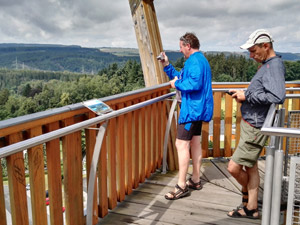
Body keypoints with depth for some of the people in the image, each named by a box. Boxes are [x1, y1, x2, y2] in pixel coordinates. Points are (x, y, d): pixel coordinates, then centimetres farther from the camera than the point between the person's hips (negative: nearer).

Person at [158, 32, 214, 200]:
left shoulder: (195, 61, -15)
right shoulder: (200, 59, 20)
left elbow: (195, 84, -30)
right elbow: (180, 77, 23)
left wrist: (177, 84, -15)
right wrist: (167, 65, 14)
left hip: (192, 109, -11)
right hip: (198, 108, 11)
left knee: (182, 144, -10)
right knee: (195, 142, 15)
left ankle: (182, 187, -4)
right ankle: (196, 180, 25)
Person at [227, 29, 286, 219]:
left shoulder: (274, 66, -17)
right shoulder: (267, 65, 14)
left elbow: (278, 96, -32)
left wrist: (247, 96, -22)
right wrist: (244, 94, 6)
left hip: (255, 128, -10)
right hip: (250, 124, 10)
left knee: (234, 167, -5)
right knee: (250, 167, 15)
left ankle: (247, 191, 26)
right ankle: (251, 208, 27)